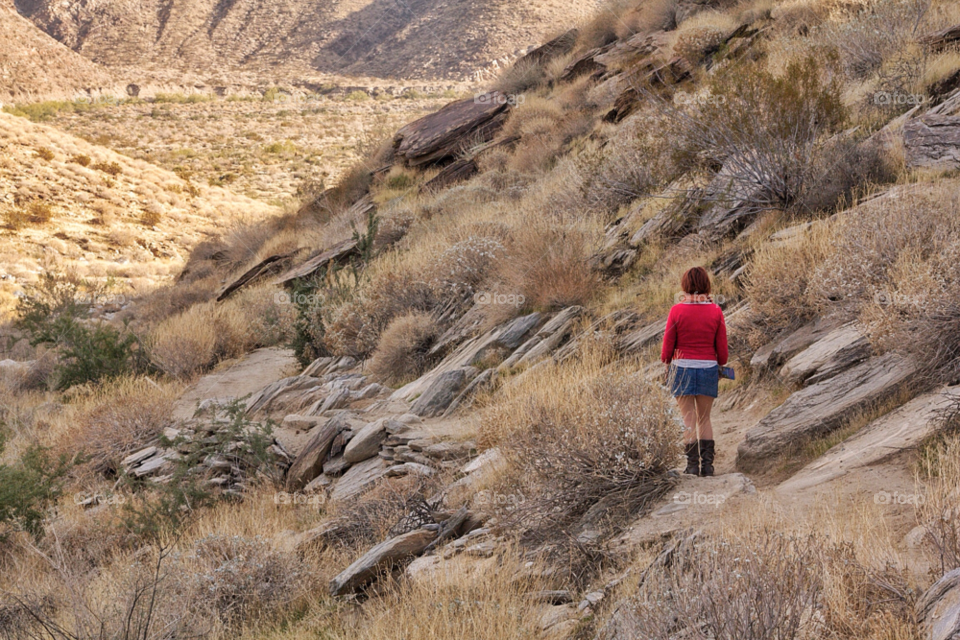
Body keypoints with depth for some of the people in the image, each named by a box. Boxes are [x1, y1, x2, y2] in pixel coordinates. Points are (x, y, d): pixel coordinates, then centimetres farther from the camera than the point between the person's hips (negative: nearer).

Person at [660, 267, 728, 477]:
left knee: (688, 419, 5)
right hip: (708, 368, 2)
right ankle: (707, 463, 9)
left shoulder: (677, 310, -8)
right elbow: (722, 347, 2)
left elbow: (668, 344, -2)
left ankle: (693, 464, 4)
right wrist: (721, 367, 19)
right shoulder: (715, 311, -3)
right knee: (705, 418, 14)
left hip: (682, 367, -2)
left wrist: (666, 365, 15)